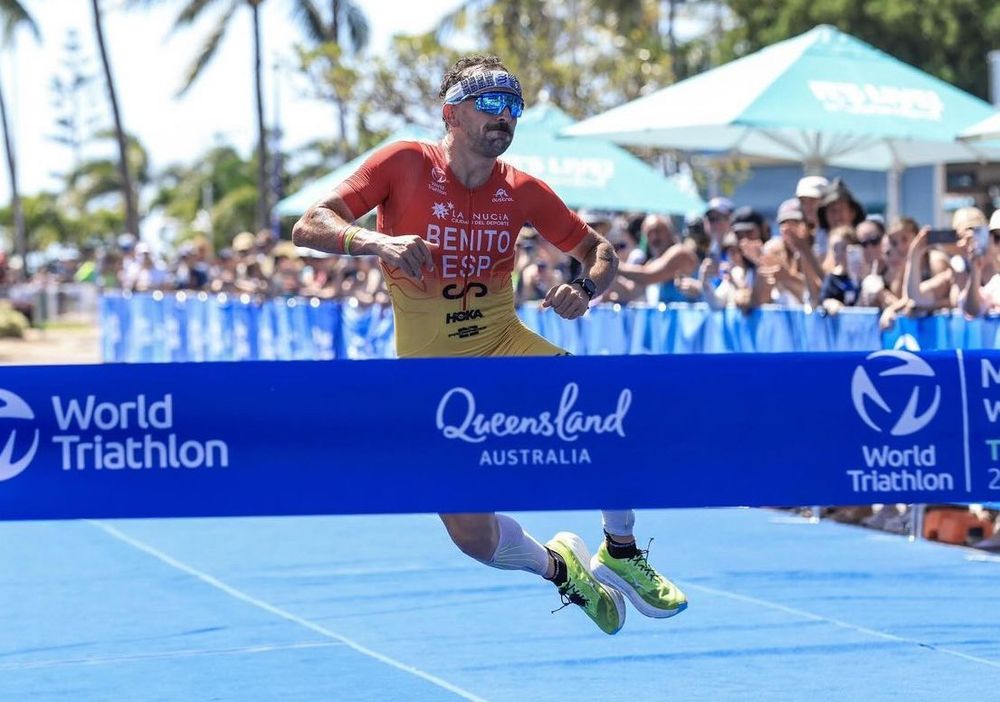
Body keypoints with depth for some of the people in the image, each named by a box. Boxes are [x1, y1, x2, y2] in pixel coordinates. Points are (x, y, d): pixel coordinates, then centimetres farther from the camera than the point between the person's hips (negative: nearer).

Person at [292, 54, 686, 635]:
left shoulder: (521, 190, -3)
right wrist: (378, 242, -34)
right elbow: (308, 227, -15)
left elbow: (599, 251, 9)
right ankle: (558, 567, 21)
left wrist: (585, 288, -15)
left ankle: (621, 555, -3)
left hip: (507, 346, 2)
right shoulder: (404, 164, -11)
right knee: (474, 538, -13)